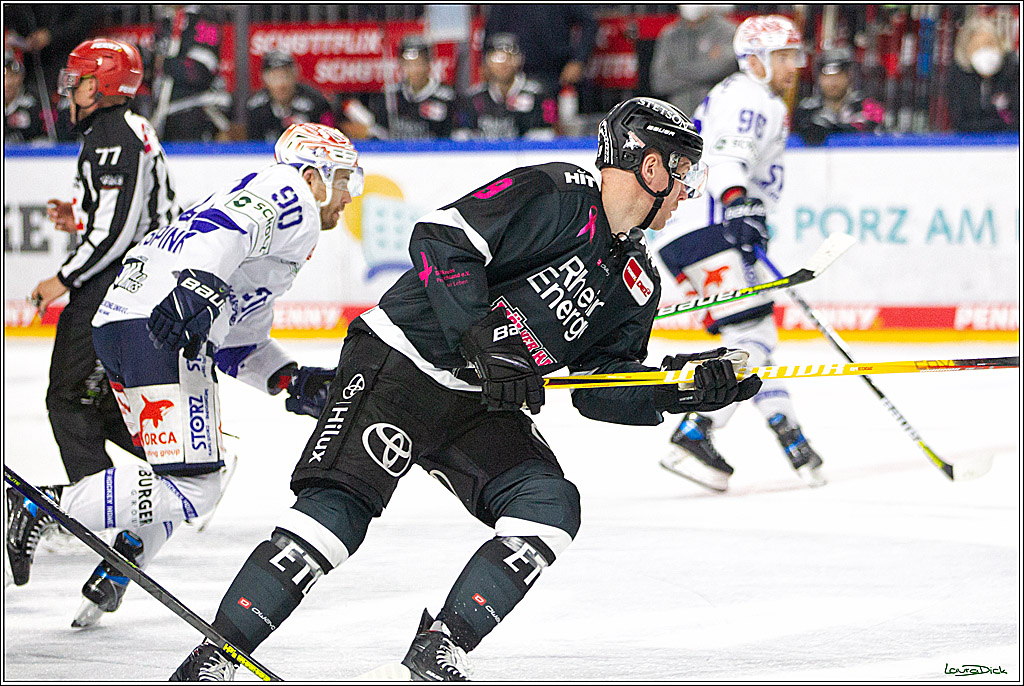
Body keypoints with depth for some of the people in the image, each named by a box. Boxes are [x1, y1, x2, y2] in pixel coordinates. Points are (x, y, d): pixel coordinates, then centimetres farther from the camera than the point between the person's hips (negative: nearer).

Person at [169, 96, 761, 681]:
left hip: (483, 405, 8)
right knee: (340, 507, -20)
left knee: (551, 508, -13)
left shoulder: (636, 284, 12)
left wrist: (676, 389, -3)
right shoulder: (554, 195, -13)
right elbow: (441, 240, -20)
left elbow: (600, 389, 13)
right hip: (398, 363, -8)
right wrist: (486, 341, -25)